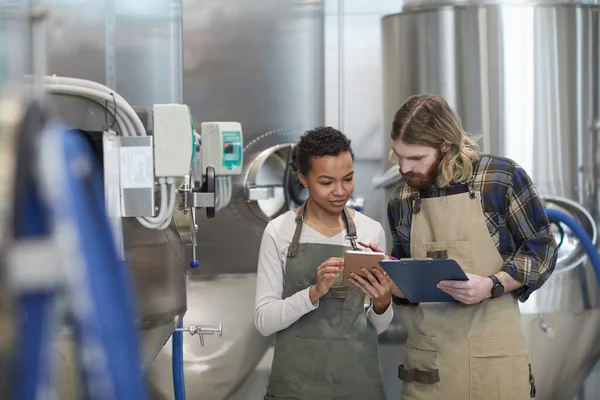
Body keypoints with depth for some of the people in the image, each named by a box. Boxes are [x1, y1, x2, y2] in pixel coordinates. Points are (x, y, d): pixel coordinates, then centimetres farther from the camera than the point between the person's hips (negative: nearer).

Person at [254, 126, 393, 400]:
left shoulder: (371, 231, 2)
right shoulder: (279, 232, -4)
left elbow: (379, 327, 8)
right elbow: (264, 321, -8)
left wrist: (382, 304, -13)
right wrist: (315, 292, -22)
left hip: (359, 378, 2)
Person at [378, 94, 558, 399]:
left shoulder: (502, 177, -5)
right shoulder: (400, 202, 8)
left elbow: (542, 250, -2)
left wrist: (491, 286, -17)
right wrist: (392, 283, -5)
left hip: (492, 356, -3)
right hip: (426, 357, 4)